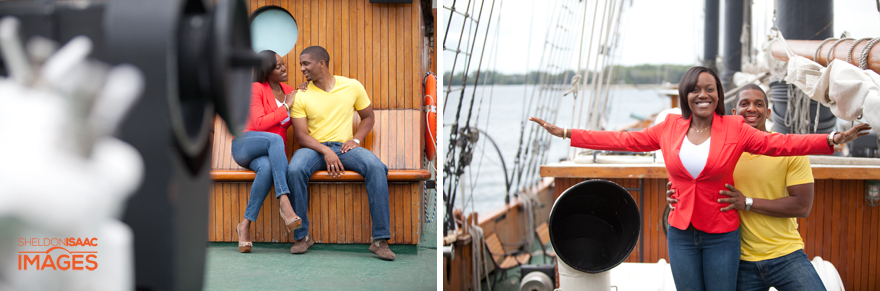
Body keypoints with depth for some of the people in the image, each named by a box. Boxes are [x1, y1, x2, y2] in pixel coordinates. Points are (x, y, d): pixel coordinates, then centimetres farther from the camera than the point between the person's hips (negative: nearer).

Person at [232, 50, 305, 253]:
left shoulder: (288, 91, 13)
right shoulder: (256, 89, -5)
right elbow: (260, 124, -16)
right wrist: (286, 106, -12)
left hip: (270, 153, 4)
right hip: (244, 146, -4)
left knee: (267, 167, -36)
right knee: (275, 139, -38)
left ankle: (246, 224, -32)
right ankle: (285, 204, -48)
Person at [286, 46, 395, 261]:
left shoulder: (352, 86, 5)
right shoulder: (301, 96, 1)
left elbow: (368, 117, 15)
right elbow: (301, 135, -4)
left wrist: (356, 139, -4)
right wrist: (325, 151, -21)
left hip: (345, 146, 0)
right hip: (315, 147, 0)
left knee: (377, 168, -30)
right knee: (295, 170, -35)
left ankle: (380, 239, -27)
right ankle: (302, 236, -19)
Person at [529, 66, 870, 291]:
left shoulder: (734, 128, -4)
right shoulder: (670, 127, 3)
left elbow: (781, 143, -10)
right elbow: (625, 140, 4)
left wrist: (832, 140, -23)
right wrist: (566, 134, 1)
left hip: (721, 236, -2)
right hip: (681, 234, 2)